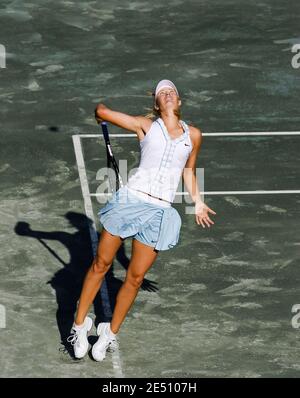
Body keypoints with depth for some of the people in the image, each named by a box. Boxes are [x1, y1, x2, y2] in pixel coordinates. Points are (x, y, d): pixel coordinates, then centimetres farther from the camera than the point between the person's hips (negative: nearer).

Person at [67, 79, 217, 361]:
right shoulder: (146, 125, 4)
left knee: (135, 278, 4)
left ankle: (111, 333, 20)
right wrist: (101, 115, 23)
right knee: (101, 264, 4)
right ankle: (80, 325, 18)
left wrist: (197, 202, 29)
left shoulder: (193, 135, 11)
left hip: (159, 212, 2)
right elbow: (101, 111, 2)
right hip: (130, 199, -2)